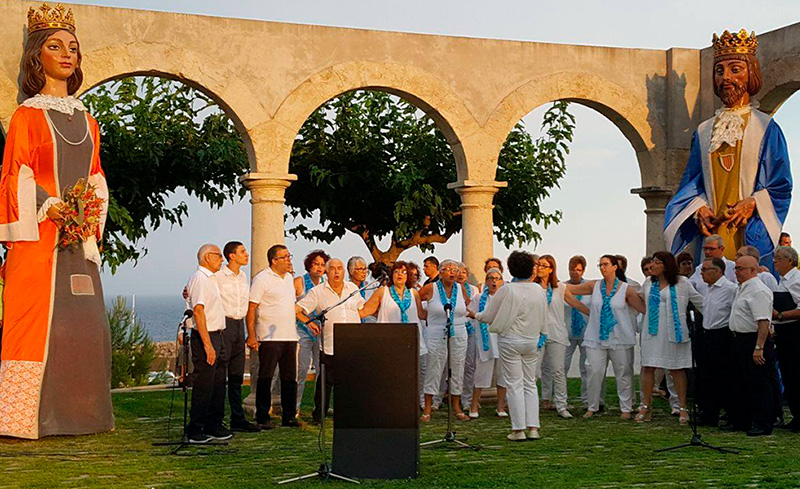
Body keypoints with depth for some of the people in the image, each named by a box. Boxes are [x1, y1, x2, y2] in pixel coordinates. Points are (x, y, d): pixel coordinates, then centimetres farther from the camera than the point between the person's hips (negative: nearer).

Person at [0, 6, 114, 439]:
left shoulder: (87, 122, 18)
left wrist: (95, 216, 0)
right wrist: (51, 209, -17)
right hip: (39, 237, -5)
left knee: (85, 324, 3)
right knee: (36, 320, -9)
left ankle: (77, 412, 10)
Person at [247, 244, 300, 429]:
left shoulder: (289, 278, 16)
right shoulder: (262, 279, -8)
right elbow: (251, 309, -11)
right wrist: (251, 336, -17)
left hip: (290, 336, 7)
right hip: (269, 337, -7)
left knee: (290, 378, 8)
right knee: (265, 379, -3)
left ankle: (289, 416, 16)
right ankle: (262, 418, 3)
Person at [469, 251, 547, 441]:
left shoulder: (507, 290, -13)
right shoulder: (539, 290, 2)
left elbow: (489, 316, -6)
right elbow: (544, 320, 11)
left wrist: (475, 315, 12)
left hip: (510, 341, -4)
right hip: (532, 342, 4)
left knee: (514, 384, 0)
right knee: (530, 384, 11)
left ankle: (519, 429, 1)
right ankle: (533, 428, 7)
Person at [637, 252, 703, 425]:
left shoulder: (681, 283, -1)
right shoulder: (649, 283, 10)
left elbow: (700, 302, 5)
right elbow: (639, 301, 27)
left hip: (673, 331, -3)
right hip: (652, 331, 4)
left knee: (677, 369, 1)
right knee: (647, 367, 1)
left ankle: (682, 408, 8)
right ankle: (646, 407, 9)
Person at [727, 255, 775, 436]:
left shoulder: (758, 291, -18)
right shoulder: (742, 289, 15)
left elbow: (763, 321, -24)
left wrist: (759, 348, -28)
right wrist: (738, 339, 18)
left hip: (753, 341, -11)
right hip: (740, 340, 11)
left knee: (758, 385, -5)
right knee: (741, 384, 16)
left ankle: (762, 425, 1)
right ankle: (740, 421, 25)